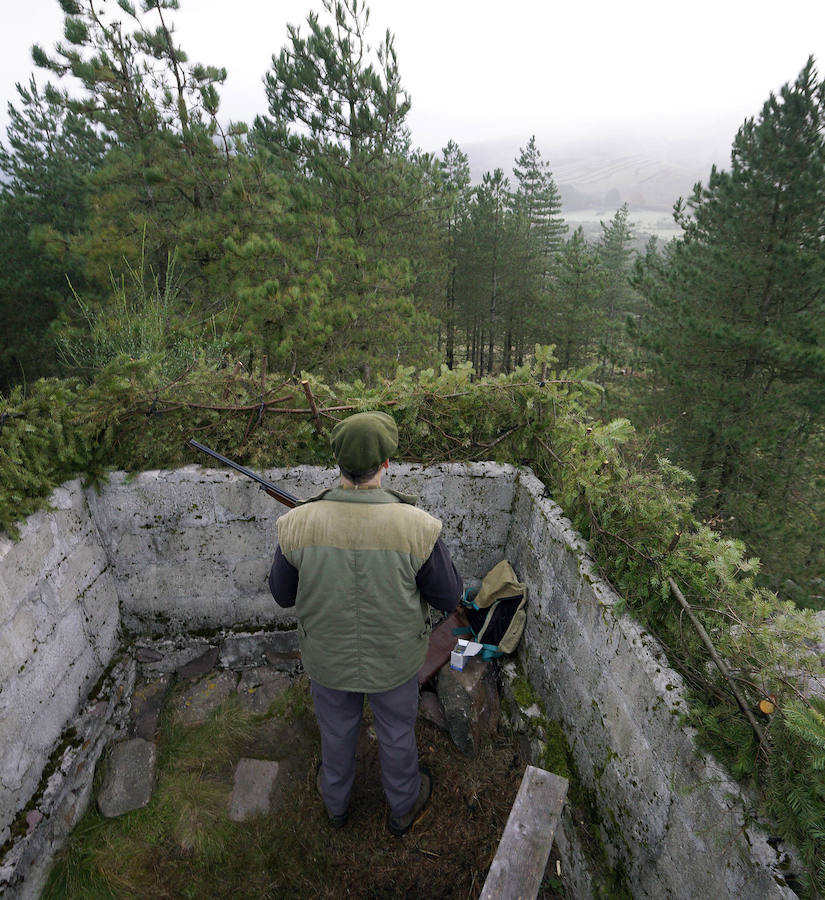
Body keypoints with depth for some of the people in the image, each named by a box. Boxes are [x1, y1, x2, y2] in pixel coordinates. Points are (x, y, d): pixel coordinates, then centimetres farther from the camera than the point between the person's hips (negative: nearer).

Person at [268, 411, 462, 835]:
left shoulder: (299, 525, -28)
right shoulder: (417, 528, -32)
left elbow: (282, 594, -10)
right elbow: (448, 597, -16)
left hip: (329, 656, 2)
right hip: (394, 658, -1)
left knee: (336, 728, 31)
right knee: (397, 730, 29)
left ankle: (335, 799, 60)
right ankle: (402, 805, 56)